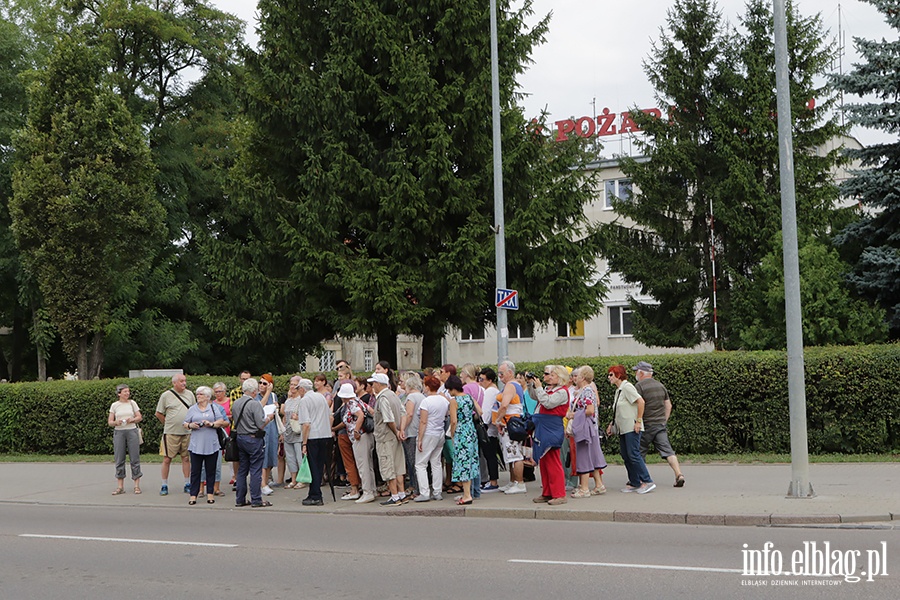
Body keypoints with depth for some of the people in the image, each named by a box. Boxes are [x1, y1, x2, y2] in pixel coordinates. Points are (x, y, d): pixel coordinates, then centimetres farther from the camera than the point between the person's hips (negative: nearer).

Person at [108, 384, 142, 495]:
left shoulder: (132, 403, 7)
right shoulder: (114, 405, 6)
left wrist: (132, 420, -11)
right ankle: (120, 487, 6)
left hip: (132, 431, 0)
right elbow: (109, 422, 5)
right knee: (119, 459, 1)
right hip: (119, 432, 0)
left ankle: (136, 485, 2)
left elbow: (139, 417, 8)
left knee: (134, 458, -2)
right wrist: (116, 422, -15)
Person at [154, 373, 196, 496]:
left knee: (186, 458, 8)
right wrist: (169, 424, 5)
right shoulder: (166, 395, -4)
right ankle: (164, 486, 6)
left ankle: (187, 485, 15)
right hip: (171, 433, -4)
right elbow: (159, 414, 3)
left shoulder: (190, 394, 8)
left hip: (187, 432, 4)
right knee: (167, 459, -2)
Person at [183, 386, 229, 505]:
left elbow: (221, 422, 4)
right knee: (195, 470, 0)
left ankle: (210, 493, 13)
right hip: (196, 445, 1)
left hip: (211, 445, 0)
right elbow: (185, 424, 12)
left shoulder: (214, 408, 9)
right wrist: (190, 425, -8)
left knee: (211, 470, 5)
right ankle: (193, 495, 4)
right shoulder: (192, 409, 12)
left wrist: (211, 424, -12)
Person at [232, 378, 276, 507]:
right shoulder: (254, 404, -16)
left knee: (242, 470, 13)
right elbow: (261, 424, -18)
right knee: (255, 470, -2)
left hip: (240, 437, 7)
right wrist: (269, 417, 0)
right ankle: (256, 500, 0)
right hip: (253, 439, -7)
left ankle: (240, 499, 16)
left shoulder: (235, 403, 6)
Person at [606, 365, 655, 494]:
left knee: (633, 454, -12)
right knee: (625, 455, 8)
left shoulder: (626, 387, -11)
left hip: (632, 428, -10)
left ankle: (647, 482, -8)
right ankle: (634, 483, 14)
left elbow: (641, 402, -20)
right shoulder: (618, 390, 18)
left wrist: (638, 421, -21)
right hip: (623, 429, 10)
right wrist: (611, 424, 22)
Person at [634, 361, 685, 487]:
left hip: (646, 425, -6)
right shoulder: (660, 385, 13)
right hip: (661, 425, 6)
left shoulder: (639, 386, -10)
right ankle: (679, 474, -15)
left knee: (639, 453, 8)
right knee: (668, 451, -1)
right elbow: (668, 405, 16)